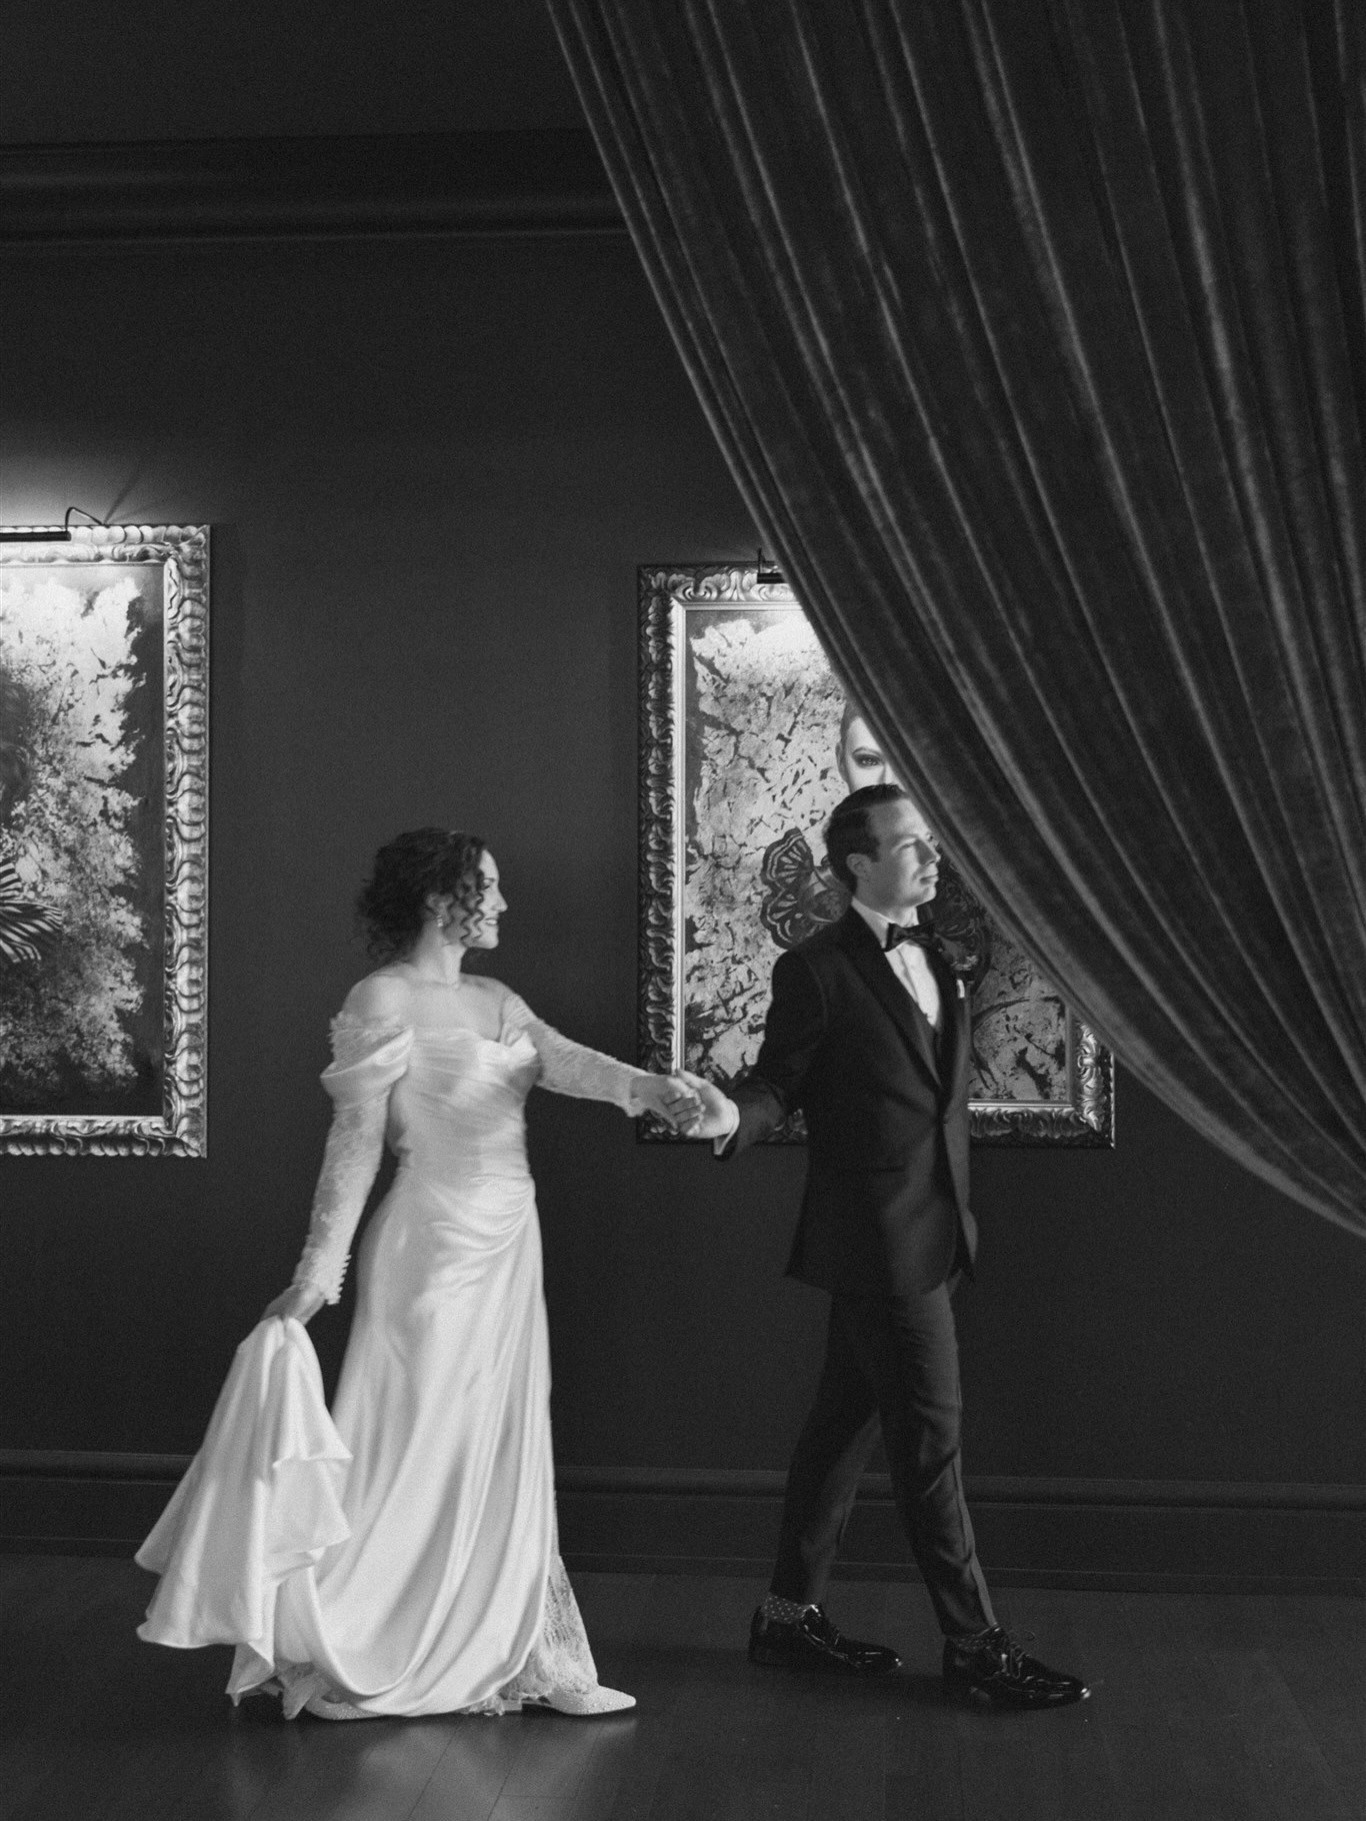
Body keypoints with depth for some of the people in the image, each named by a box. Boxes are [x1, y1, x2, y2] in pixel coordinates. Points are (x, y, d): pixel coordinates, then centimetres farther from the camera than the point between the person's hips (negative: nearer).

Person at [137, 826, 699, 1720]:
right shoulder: (386, 1001, -10)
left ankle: (498, 1655, 22)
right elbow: (355, 1141, -13)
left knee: (503, 1457, 12)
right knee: (415, 1455, -1)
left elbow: (561, 1059, -6)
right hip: (435, 1246, -8)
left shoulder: (495, 1000, 12)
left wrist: (647, 1084, -25)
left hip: (507, 1249, 8)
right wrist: (317, 1273, -15)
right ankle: (332, 1656, 14)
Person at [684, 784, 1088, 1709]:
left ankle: (793, 1614, 25)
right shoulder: (817, 969, -10)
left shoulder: (936, 958, 13)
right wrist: (734, 1115, -29)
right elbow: (780, 1081, -7)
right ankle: (974, 1642, 6)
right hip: (877, 1240, -8)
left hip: (930, 1235, 8)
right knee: (930, 1439, -3)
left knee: (847, 1421, 15)